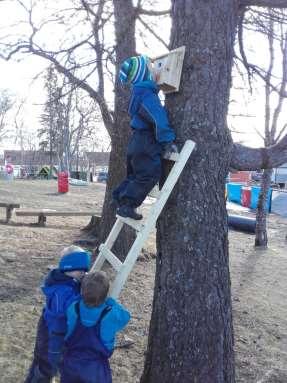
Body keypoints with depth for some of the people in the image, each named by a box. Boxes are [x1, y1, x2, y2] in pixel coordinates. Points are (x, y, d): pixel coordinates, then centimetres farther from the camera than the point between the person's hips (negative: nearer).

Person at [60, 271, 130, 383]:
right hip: (96, 369, -2)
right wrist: (110, 302, 2)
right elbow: (125, 316, -3)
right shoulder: (111, 315, -26)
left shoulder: (72, 309, -21)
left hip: (71, 364, 3)